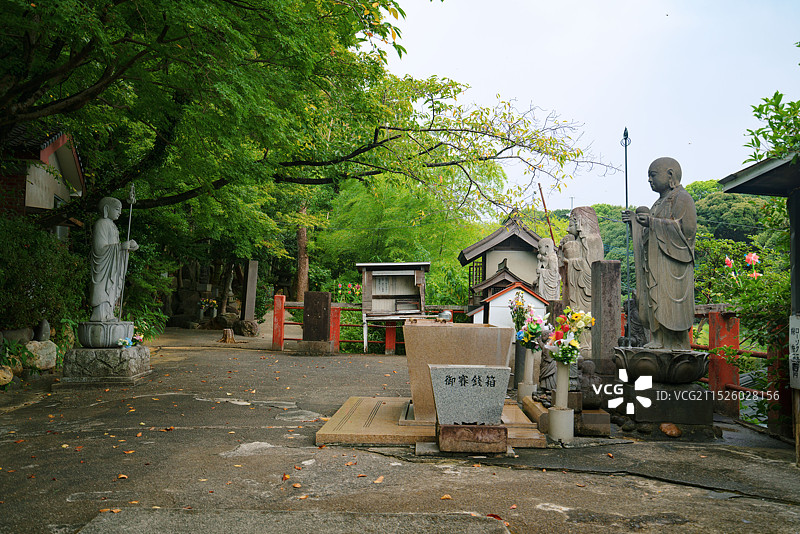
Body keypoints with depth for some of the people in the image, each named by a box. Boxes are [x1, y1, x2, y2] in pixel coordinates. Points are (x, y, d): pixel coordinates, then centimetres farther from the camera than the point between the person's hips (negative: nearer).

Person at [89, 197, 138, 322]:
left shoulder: (111, 225, 19)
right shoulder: (101, 224, -11)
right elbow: (100, 248, -19)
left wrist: (129, 246, 4)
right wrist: (121, 246, -24)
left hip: (112, 267, 9)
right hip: (103, 266, -9)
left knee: (110, 291, 8)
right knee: (102, 290, -10)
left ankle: (107, 314, 9)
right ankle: (100, 315, -9)